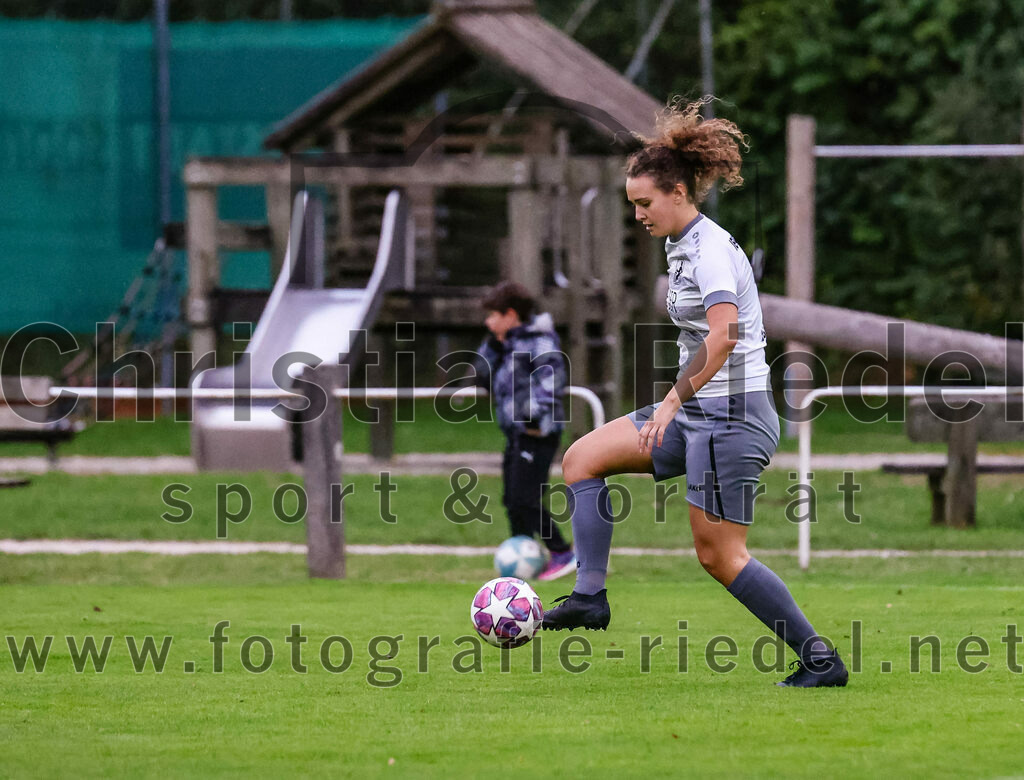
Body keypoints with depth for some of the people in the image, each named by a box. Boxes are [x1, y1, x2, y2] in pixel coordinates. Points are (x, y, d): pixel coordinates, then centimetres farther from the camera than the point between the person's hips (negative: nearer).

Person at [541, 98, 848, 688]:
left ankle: (822, 661, 1)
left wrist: (674, 401, -36)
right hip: (700, 415, 10)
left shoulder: (710, 249, -17)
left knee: (720, 555, -7)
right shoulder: (684, 245, 12)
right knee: (583, 457, 7)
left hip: (731, 415, -10)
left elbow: (723, 335, -32)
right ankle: (590, 597, 2)